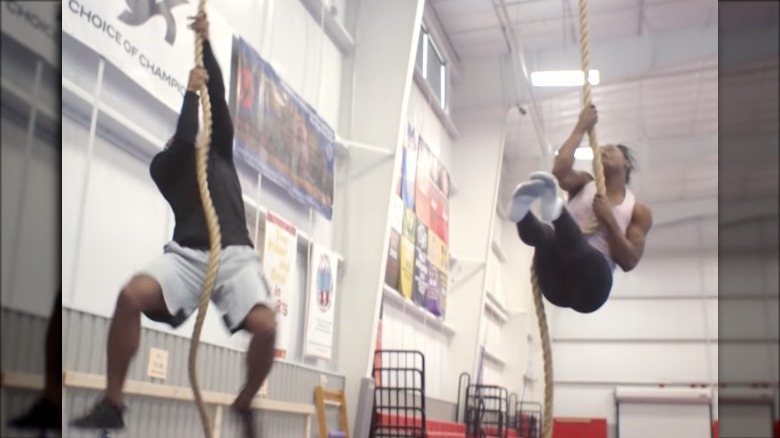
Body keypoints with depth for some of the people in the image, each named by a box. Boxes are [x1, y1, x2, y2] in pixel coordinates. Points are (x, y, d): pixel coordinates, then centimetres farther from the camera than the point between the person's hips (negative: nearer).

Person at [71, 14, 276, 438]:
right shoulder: (164, 166, 21)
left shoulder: (221, 156, 28)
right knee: (131, 295, -30)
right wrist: (189, 92, 15)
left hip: (235, 255, 1)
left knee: (266, 326, -24)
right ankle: (112, 403, -14)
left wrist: (205, 43, 21)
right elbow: (184, 139, 0)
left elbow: (219, 103, 21)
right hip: (188, 254, -1)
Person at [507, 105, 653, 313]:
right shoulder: (584, 184, 20)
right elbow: (560, 170, -5)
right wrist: (581, 128, 5)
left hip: (589, 285, -1)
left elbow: (629, 262, 4)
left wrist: (608, 219, -7)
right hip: (558, 283, 2)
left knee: (582, 251, -38)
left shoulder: (638, 211, 16)